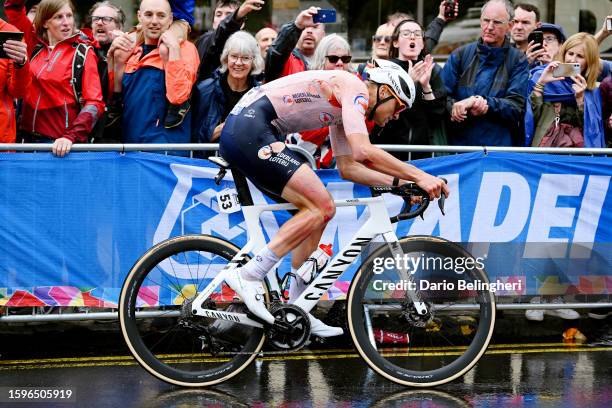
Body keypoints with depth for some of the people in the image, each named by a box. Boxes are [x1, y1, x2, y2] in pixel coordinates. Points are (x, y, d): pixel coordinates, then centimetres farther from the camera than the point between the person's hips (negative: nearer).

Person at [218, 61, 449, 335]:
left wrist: (399, 182, 16)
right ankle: (248, 275, -15)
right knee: (322, 207, -13)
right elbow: (363, 151, -20)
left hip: (237, 134, 11)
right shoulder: (354, 88, -6)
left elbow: (348, 167, 26)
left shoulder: (345, 107, 24)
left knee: (316, 210, 11)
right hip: (249, 129, -11)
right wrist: (420, 176, -16)